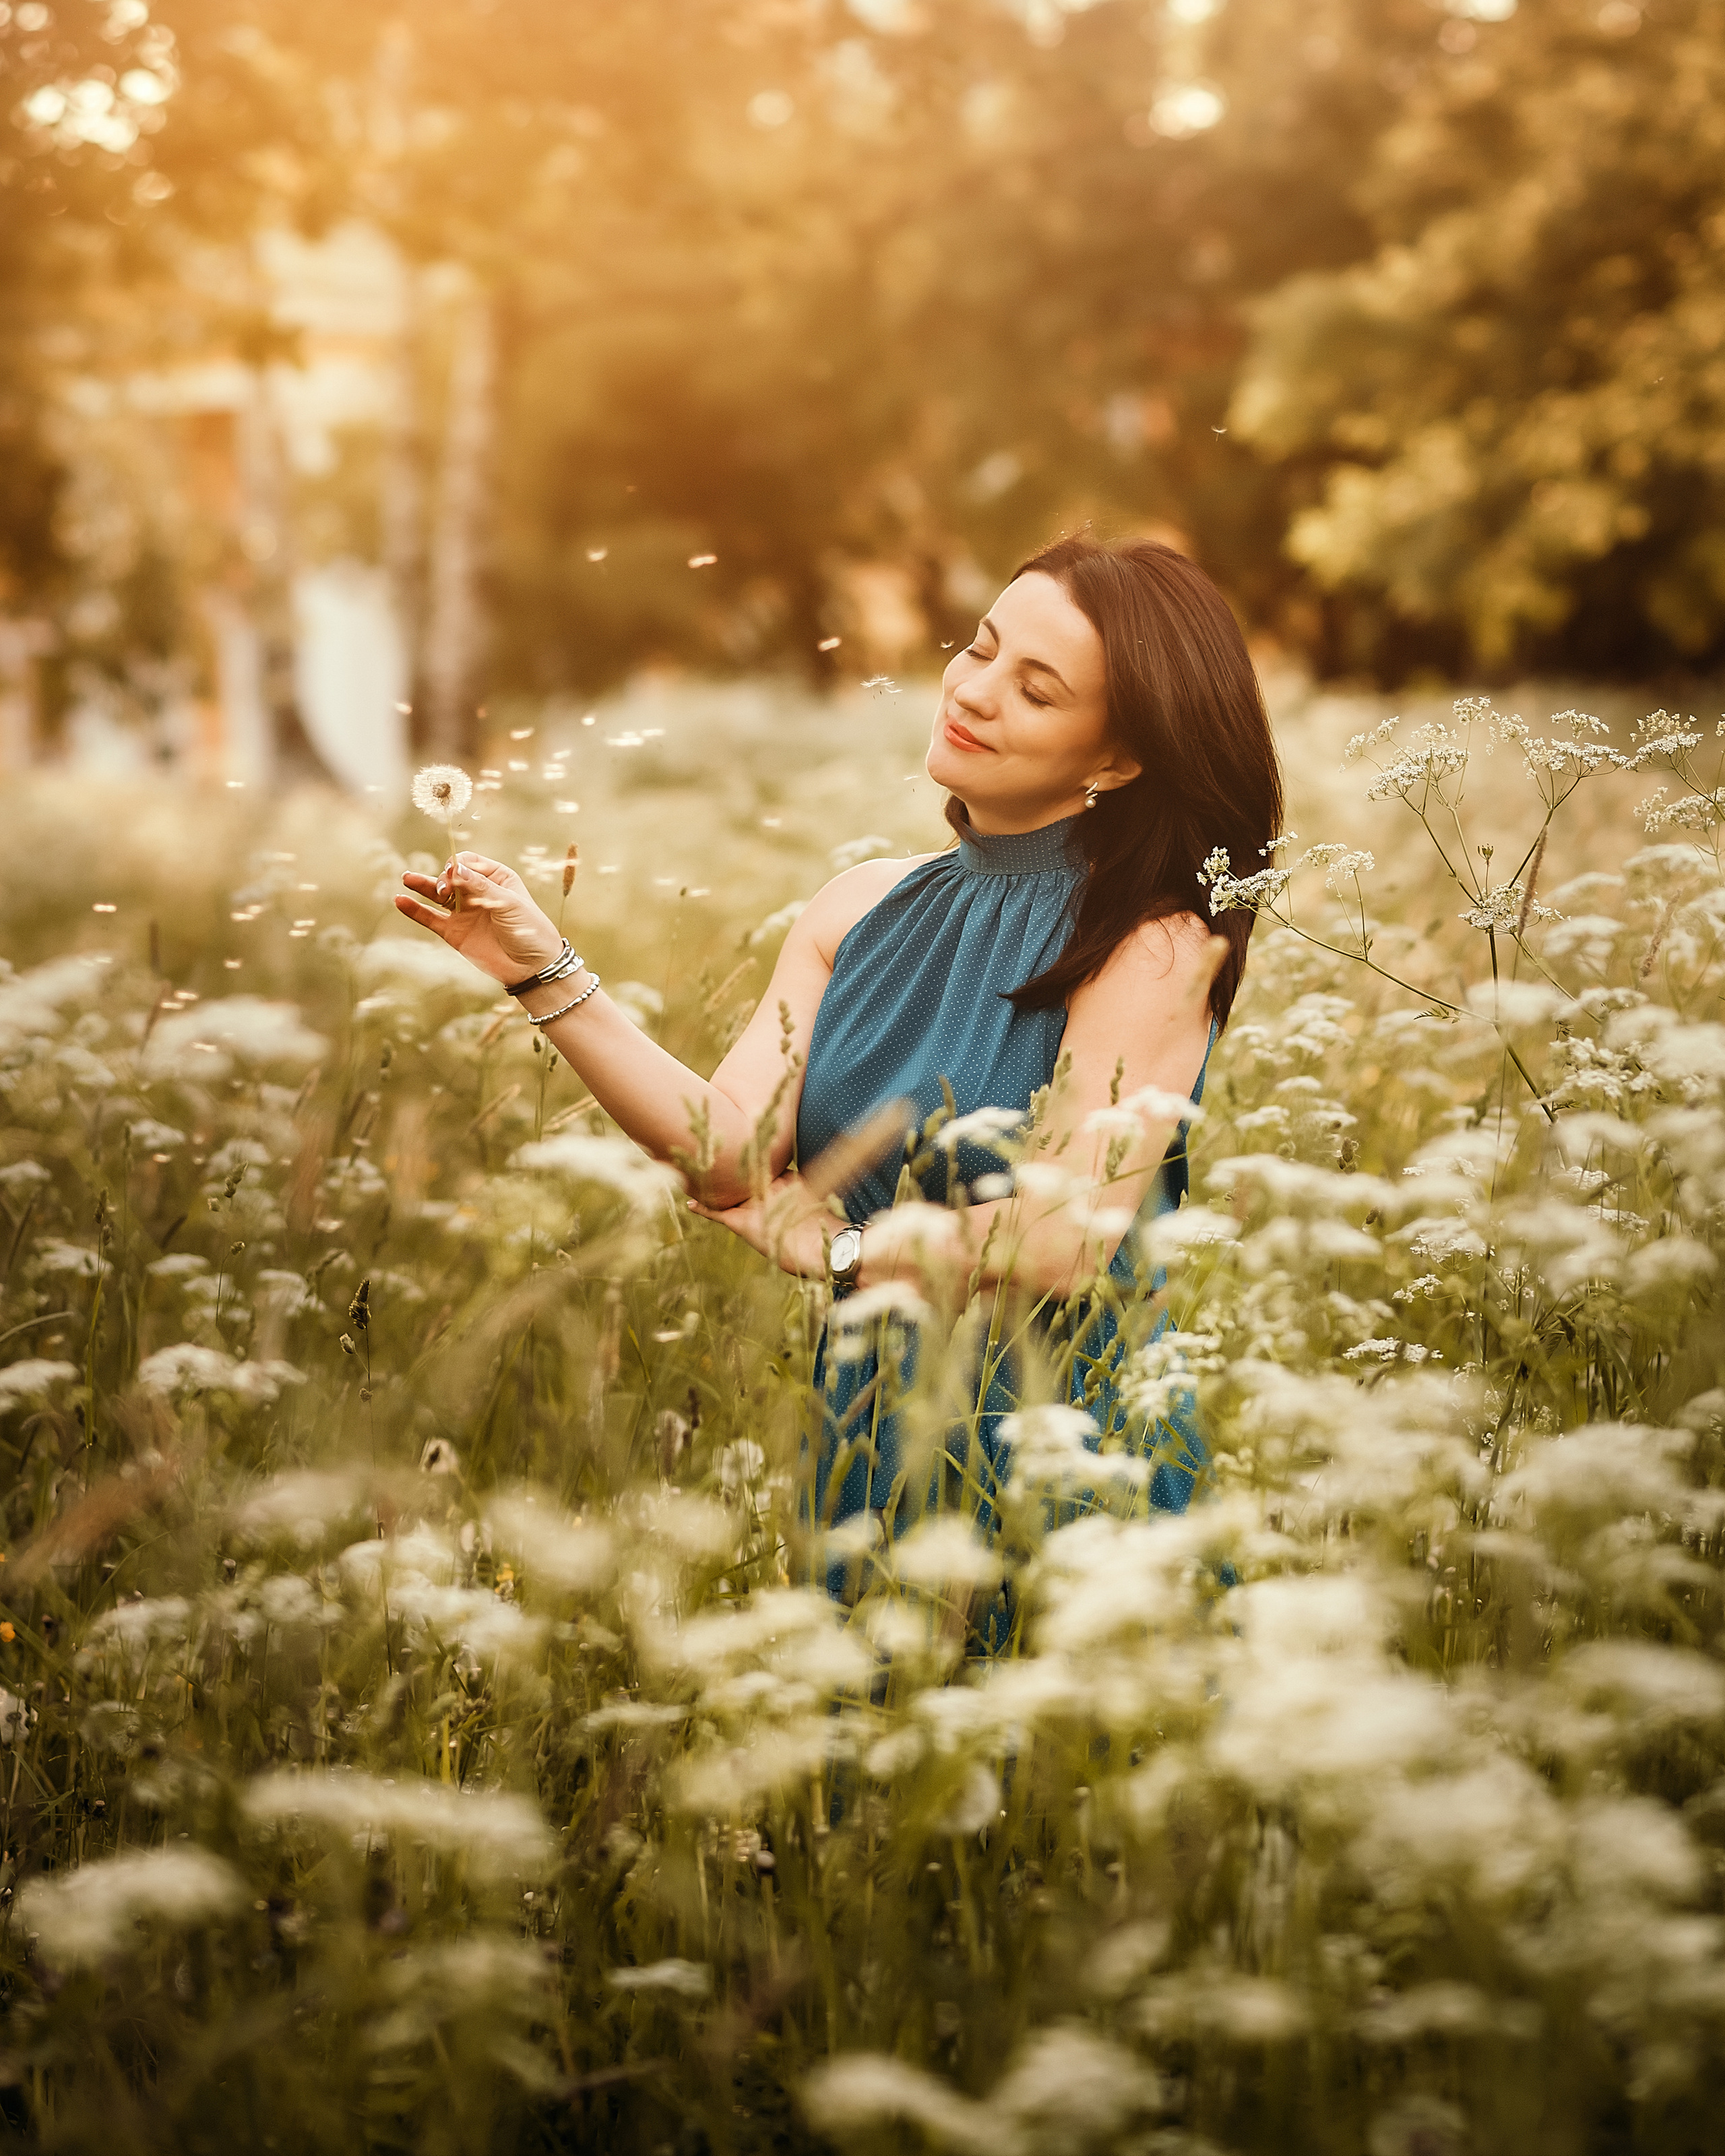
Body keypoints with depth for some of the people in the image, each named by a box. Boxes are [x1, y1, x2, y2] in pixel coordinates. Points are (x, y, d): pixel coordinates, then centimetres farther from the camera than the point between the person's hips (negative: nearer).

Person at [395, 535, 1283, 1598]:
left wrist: (831, 1245, -8)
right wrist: (546, 974, -16)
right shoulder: (864, 906, 2)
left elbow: (1069, 1237, -21)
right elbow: (731, 1149, -8)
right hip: (870, 1435, 5)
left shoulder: (1153, 942, -15)